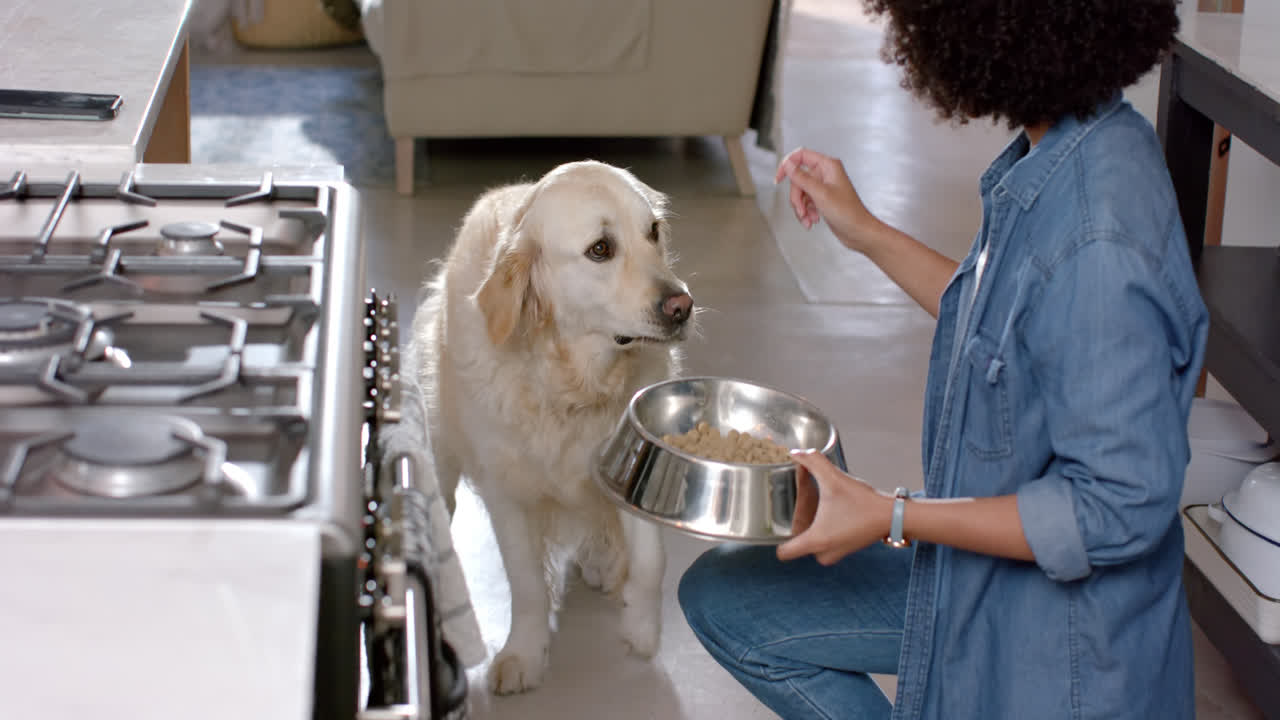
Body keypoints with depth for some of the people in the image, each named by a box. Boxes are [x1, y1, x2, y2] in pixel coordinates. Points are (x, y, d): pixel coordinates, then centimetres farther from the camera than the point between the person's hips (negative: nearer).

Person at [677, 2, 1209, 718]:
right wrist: (868, 234, 15)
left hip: (1055, 662, -9)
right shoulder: (1053, 158, -3)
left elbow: (1120, 508, -30)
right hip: (977, 580, 9)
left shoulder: (1099, 241, -33)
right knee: (721, 597, 13)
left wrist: (892, 517, -24)